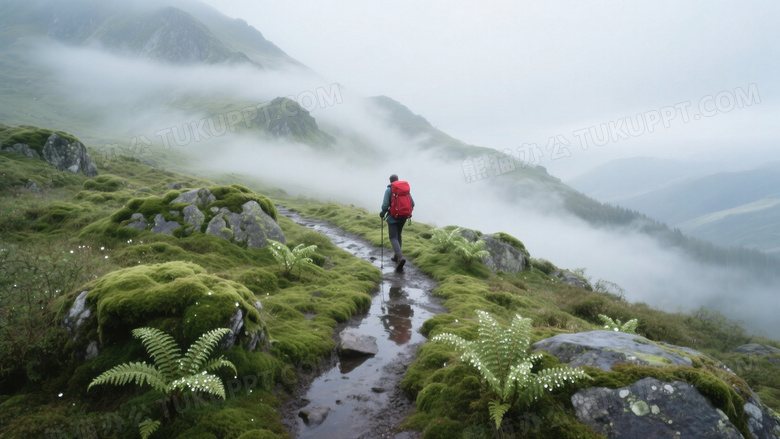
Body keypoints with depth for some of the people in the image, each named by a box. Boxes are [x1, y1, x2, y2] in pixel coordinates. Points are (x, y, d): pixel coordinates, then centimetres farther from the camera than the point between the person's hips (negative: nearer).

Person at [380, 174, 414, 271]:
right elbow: (412, 203, 0)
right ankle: (396, 256, 31)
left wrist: (383, 213, 4)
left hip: (392, 217, -5)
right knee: (398, 235, 23)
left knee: (393, 238, -4)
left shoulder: (388, 190, -9)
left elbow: (385, 205, -16)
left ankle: (400, 257, -25)